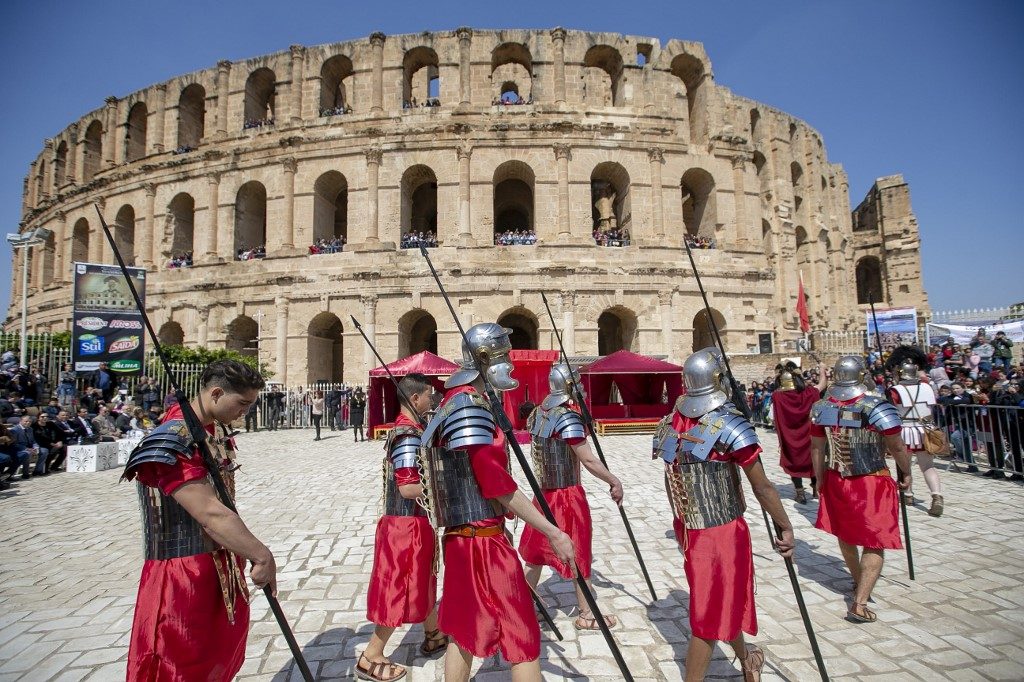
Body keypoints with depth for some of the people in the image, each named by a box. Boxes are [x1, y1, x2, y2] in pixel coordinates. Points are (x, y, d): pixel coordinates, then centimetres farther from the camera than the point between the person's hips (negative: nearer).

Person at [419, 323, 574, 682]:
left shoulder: (455, 401, 12)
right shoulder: (469, 406, -19)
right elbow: (498, 485, -22)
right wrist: (553, 533, -19)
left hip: (461, 535, 9)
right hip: (483, 539, -9)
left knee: (464, 631, 19)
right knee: (523, 637, 3)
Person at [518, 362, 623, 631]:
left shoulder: (538, 413, 2)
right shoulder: (568, 416, -21)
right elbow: (588, 460, -21)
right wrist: (614, 482, -12)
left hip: (544, 492, 7)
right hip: (567, 495, -7)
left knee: (538, 549, 20)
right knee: (579, 554, 8)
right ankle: (586, 615, 22)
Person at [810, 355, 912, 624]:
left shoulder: (822, 407, -7)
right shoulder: (877, 406, -19)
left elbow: (816, 448, 1)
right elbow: (897, 447, -11)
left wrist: (820, 480, 14)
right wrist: (906, 473, 8)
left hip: (836, 480, 5)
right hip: (873, 483, -4)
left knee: (845, 535, 23)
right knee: (875, 544, 6)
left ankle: (858, 581, 45)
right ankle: (859, 604, 0)